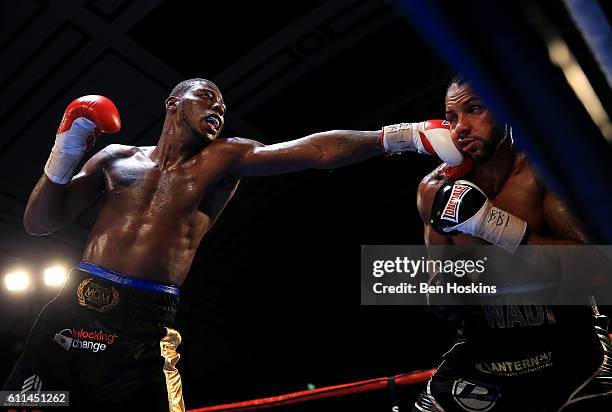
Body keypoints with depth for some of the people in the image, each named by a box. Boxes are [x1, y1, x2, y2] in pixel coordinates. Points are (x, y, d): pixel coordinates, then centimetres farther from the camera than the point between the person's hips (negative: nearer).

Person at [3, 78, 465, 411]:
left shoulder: (225, 159, 4)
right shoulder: (115, 157, 10)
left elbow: (317, 150, -7)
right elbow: (38, 224, 12)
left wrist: (406, 135, -15)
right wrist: (64, 155, -3)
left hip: (141, 325, -2)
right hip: (70, 310, 3)